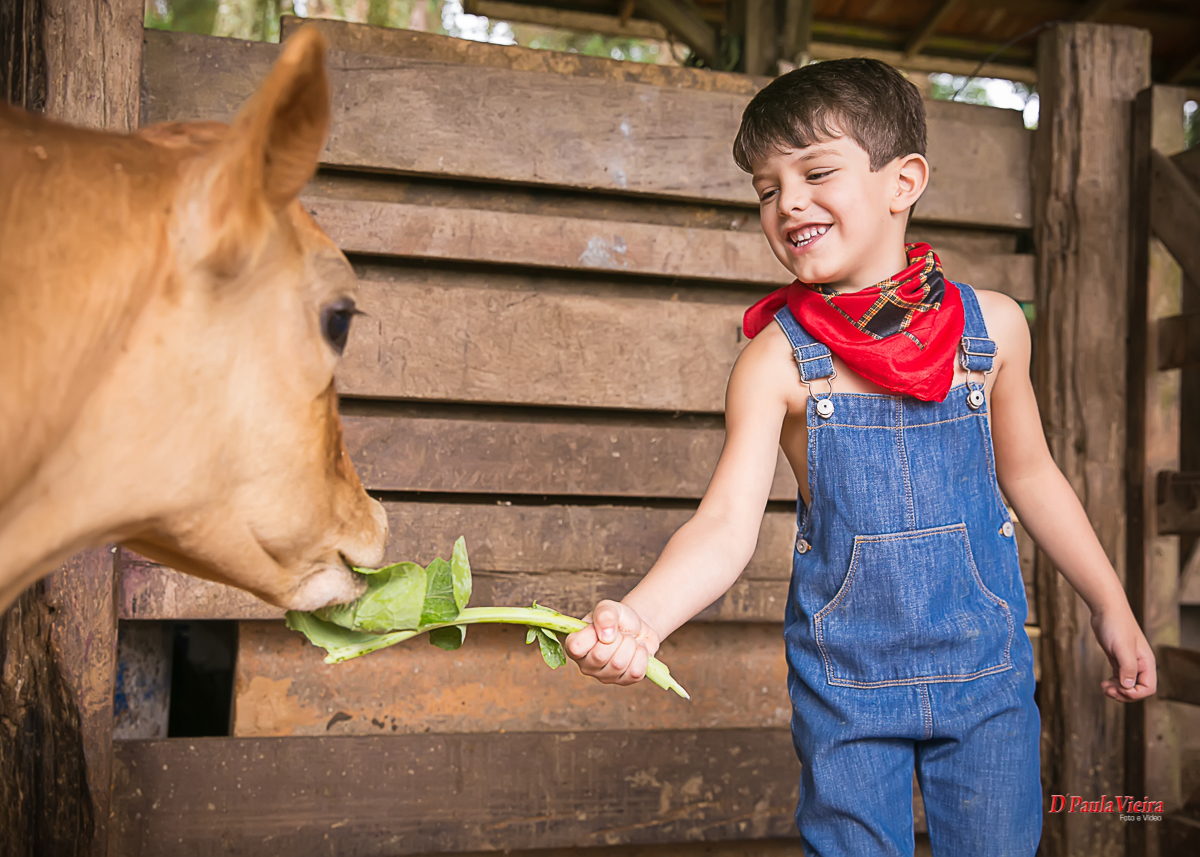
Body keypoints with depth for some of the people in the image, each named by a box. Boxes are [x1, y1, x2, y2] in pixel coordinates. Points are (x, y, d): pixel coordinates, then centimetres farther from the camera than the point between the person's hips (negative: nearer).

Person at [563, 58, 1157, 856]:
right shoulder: (777, 358, -12)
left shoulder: (990, 324, -4)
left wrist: (1111, 605, 17)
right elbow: (726, 524, -19)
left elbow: (1028, 474, 10)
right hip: (845, 678, -2)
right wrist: (640, 618, -37)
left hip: (985, 666, 2)